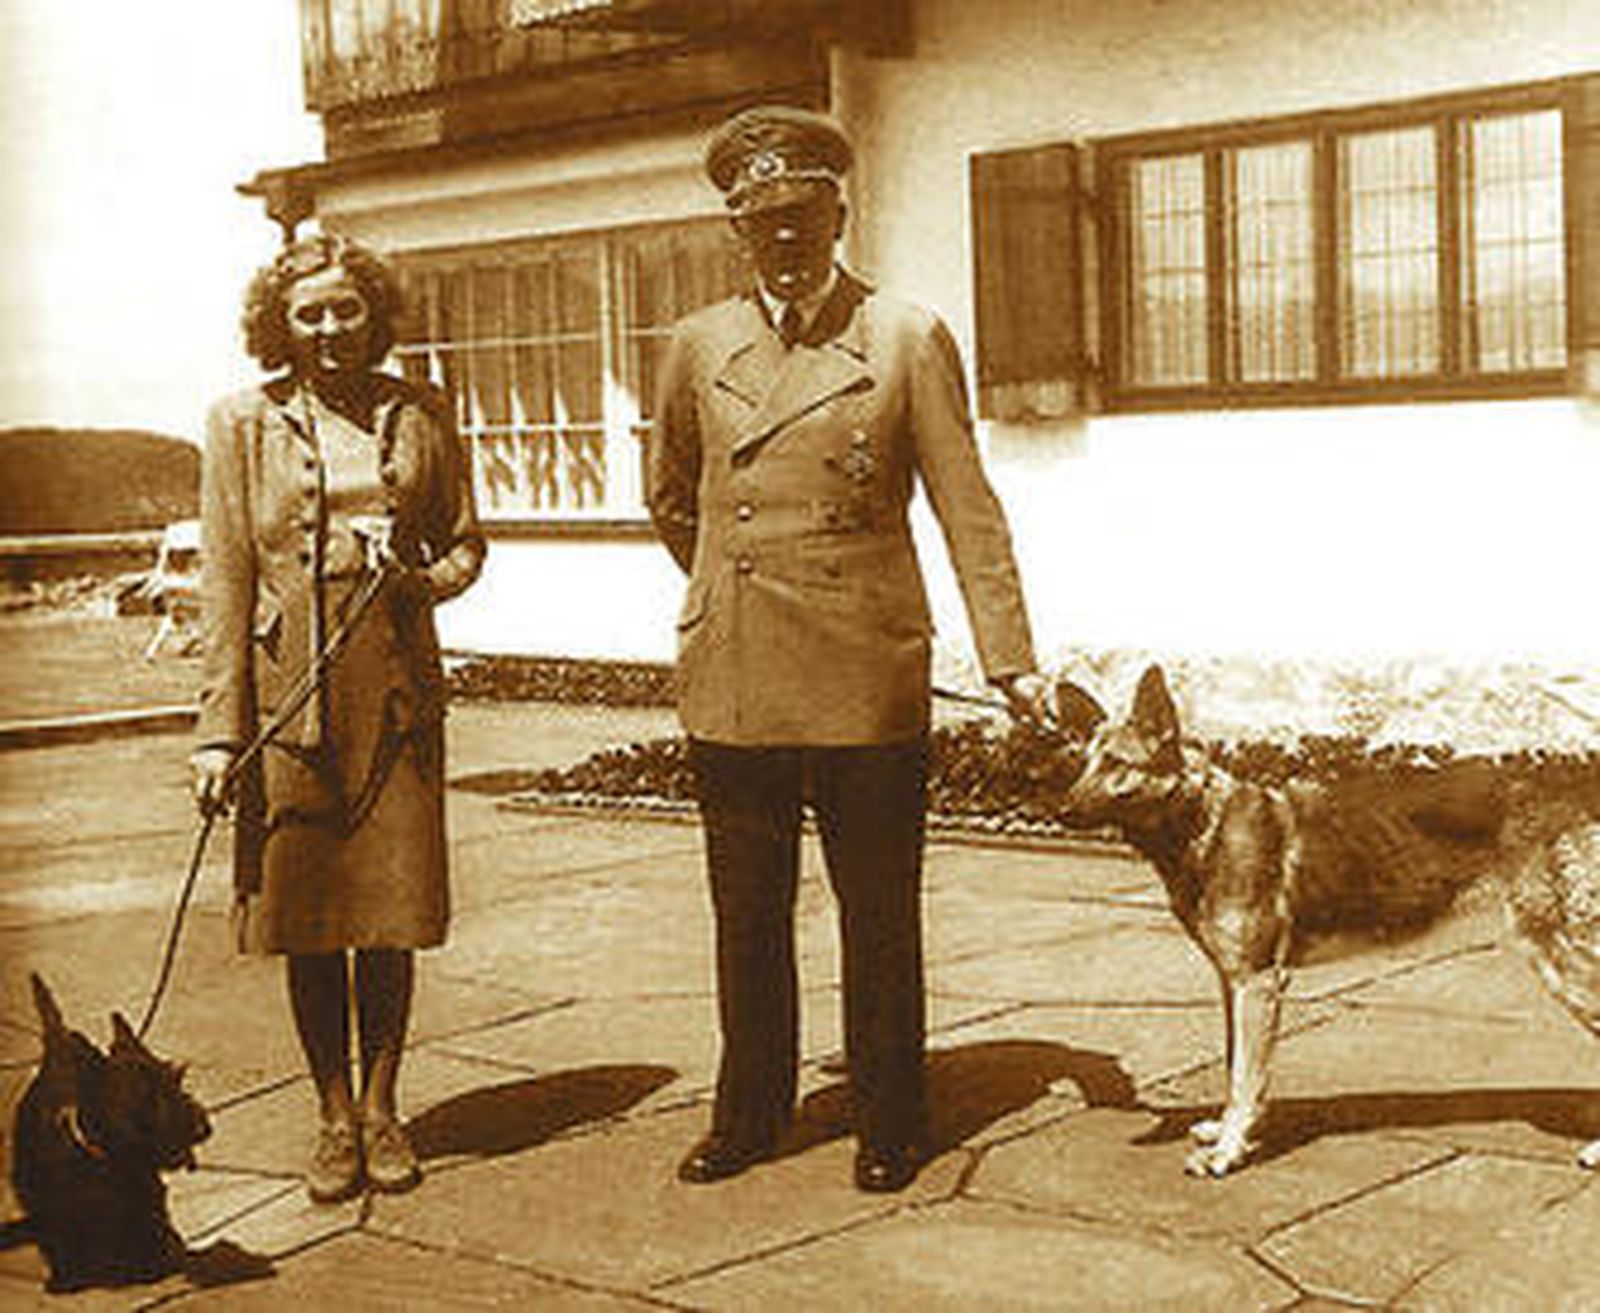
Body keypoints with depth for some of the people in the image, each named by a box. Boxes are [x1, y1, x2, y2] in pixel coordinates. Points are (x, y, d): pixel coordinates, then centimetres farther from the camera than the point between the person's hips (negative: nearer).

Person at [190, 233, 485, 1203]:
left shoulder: (421, 417, 8)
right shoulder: (244, 423, 3)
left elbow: (466, 541, 16)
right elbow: (226, 578, 0)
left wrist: (431, 580, -8)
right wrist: (222, 728, -6)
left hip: (398, 690, 1)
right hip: (289, 690, -1)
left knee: (394, 907, 4)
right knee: (306, 915, 4)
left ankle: (382, 1107, 20)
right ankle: (336, 1118, 18)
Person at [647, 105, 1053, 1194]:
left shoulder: (911, 341, 0)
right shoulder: (700, 348, 9)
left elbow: (967, 510, -2)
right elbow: (671, 500, 24)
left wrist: (1011, 659, -7)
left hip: (867, 685, -3)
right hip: (733, 684, 3)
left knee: (879, 918, 6)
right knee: (747, 917, 12)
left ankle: (890, 1125, 21)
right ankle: (749, 1116, 27)